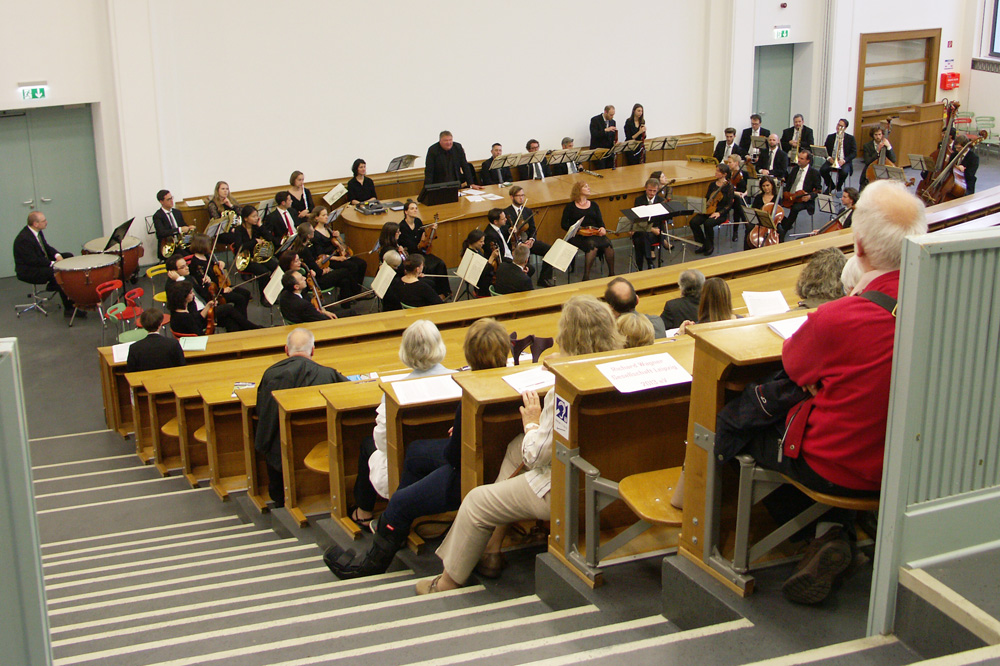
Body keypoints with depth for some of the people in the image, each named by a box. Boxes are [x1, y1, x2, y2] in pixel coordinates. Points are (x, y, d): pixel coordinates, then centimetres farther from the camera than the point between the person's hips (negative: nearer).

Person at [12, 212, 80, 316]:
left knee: (69, 257, 7)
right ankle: (69, 308, -30)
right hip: (28, 271, -10)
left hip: (41, 262, 10)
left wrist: (57, 255, -5)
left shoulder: (38, 232, 2)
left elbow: (46, 247, 15)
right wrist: (53, 263, -24)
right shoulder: (24, 239, -26)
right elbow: (33, 260, -27)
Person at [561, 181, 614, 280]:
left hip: (595, 233, 4)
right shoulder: (571, 207, 10)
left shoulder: (594, 205, 22)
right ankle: (586, 276, -33)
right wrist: (578, 230, -14)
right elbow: (564, 224, 3)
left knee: (608, 244, -28)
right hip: (578, 236, -4)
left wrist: (602, 228, -9)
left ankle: (612, 274, -18)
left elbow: (600, 221, 16)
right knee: (592, 244, -36)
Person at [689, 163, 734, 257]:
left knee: (708, 223, -34)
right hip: (709, 211, 6)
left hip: (721, 213, -6)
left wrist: (719, 213, -21)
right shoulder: (712, 184, 12)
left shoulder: (729, 186, -5)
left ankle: (710, 247, -10)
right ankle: (704, 245, -5)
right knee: (693, 222, -20)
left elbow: (729, 204, -8)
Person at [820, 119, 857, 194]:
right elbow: (825, 150, 11)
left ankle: (839, 186, -1)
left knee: (844, 172, -35)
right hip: (832, 160, 2)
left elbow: (854, 153, 1)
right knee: (822, 170, -27)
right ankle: (830, 186, 1)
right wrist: (828, 158, -11)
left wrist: (844, 160, -15)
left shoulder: (850, 138, 7)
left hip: (844, 162, -2)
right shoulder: (830, 137, 14)